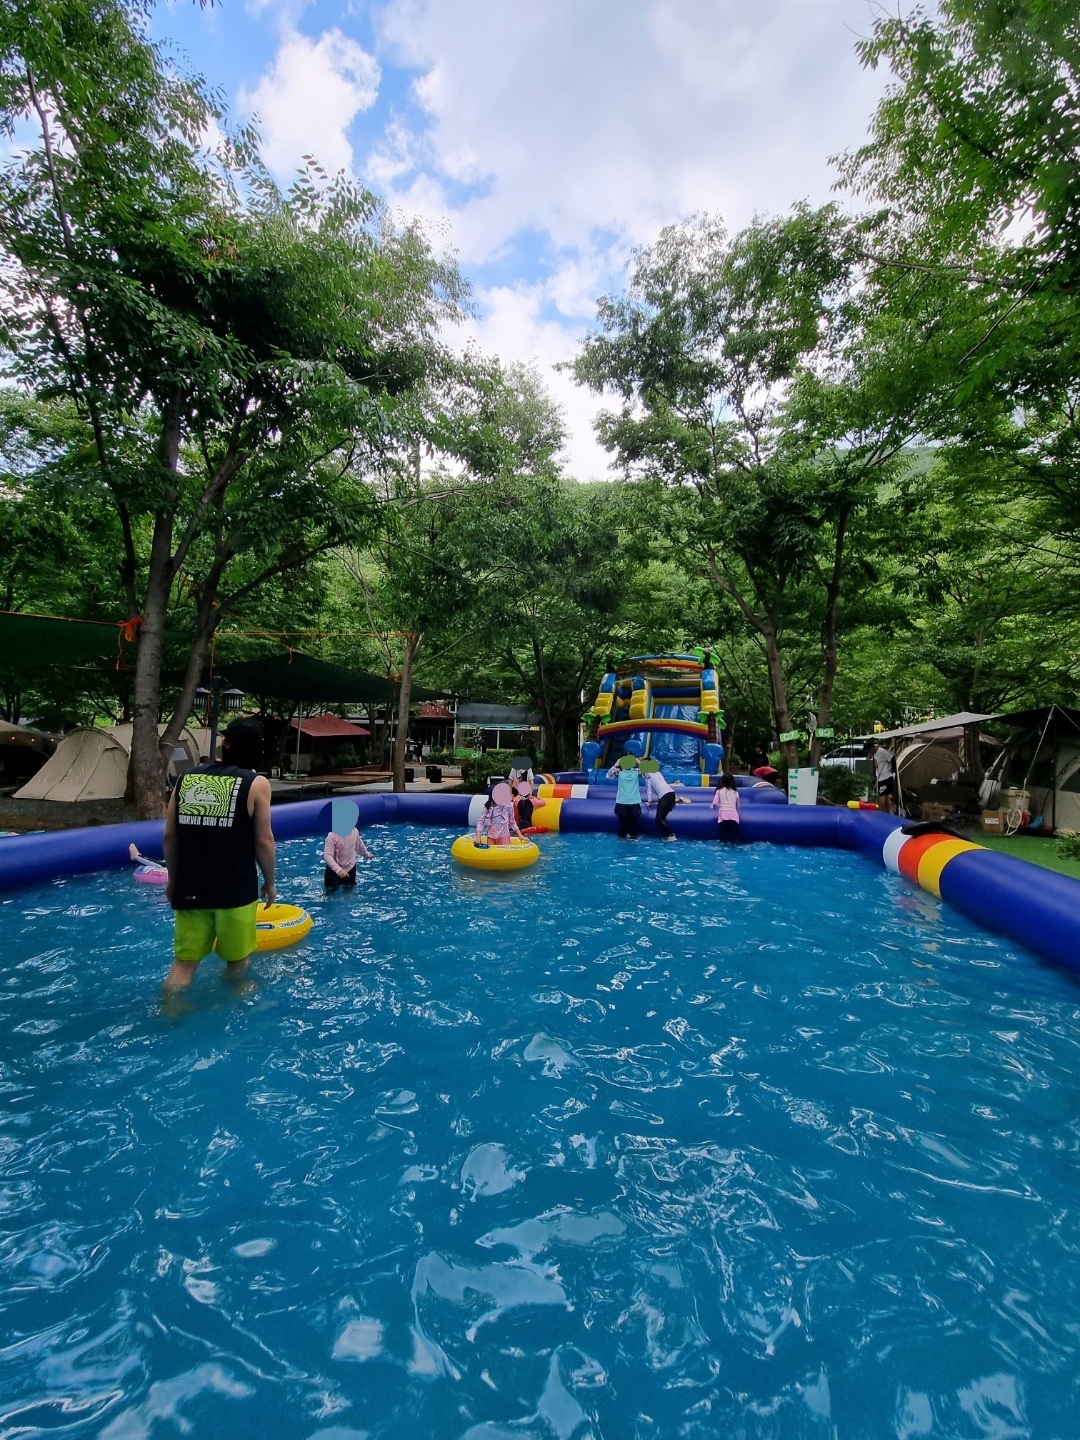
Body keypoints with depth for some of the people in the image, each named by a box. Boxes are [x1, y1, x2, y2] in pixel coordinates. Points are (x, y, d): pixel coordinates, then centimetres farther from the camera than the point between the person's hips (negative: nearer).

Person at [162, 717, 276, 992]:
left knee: (184, 960, 12)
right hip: (235, 888, -3)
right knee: (236, 958, 17)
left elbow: (169, 836, 6)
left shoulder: (187, 778, 3)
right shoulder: (256, 783, -8)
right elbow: (263, 841, -9)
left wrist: (173, 878, 18)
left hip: (189, 887, 3)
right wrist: (269, 882, 5)